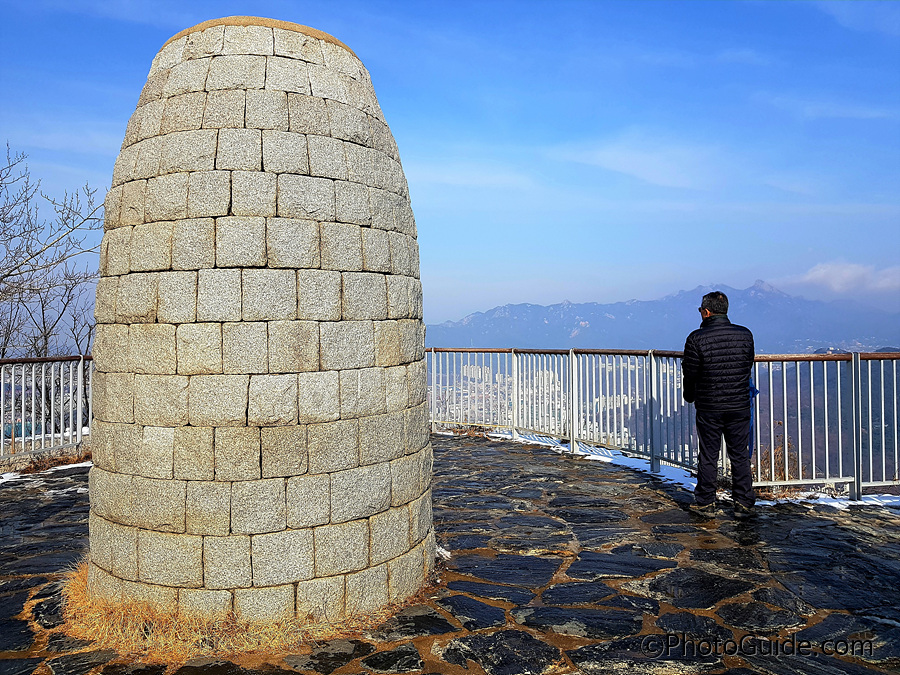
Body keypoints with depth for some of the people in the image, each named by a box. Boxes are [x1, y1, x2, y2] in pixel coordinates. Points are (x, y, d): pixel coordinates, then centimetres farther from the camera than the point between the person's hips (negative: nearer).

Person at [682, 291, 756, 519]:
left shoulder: (697, 338, -12)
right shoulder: (745, 335, -1)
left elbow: (690, 373, -4)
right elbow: (749, 366, 10)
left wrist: (690, 396, 15)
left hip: (708, 408, -2)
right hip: (739, 406, 3)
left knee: (708, 457, 8)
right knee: (740, 457, 11)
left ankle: (705, 503, 17)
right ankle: (744, 504, 16)